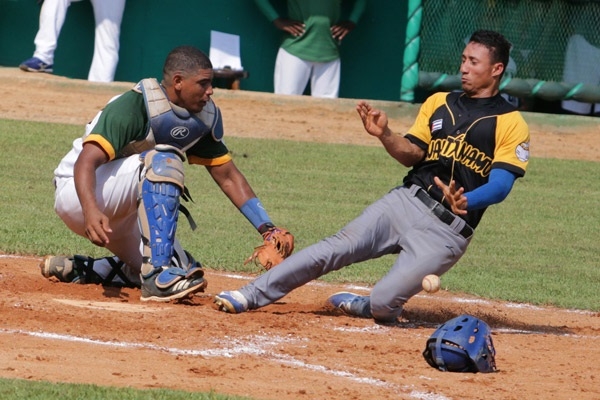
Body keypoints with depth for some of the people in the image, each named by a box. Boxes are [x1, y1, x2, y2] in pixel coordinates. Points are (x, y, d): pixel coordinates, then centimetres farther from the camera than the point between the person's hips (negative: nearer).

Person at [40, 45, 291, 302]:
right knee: (164, 160, -30)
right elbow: (86, 162, -33)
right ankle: (158, 274, -38)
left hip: (120, 217, 8)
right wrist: (91, 211, -53)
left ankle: (76, 270, 10)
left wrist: (267, 229, -7)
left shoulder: (205, 117, -1)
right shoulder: (133, 107, -24)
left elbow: (228, 177, 4)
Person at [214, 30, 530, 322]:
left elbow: (500, 186, -12)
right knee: (335, 249, -11)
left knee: (382, 304, -18)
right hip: (405, 201, 5)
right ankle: (251, 296, -8)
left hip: (448, 230, -5)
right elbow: (412, 154, 9)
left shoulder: (511, 124, -3)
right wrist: (384, 135, -11)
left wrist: (466, 201, -32)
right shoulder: (438, 103, 16)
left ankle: (363, 306, 16)